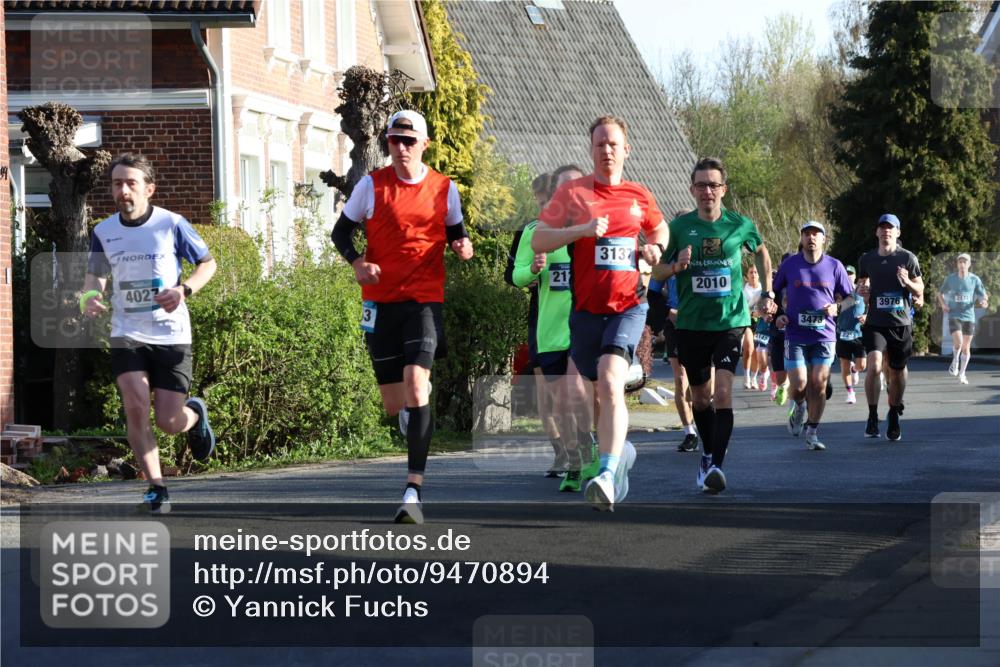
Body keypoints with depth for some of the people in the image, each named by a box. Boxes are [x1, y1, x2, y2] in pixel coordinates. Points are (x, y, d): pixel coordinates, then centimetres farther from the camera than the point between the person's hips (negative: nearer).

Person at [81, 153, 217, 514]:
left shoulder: (172, 224, -7)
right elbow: (95, 274, 16)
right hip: (127, 333, 2)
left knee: (168, 422, -3)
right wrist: (89, 296, -8)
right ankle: (156, 487, -5)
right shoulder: (103, 232, 2)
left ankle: (195, 414, 36)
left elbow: (208, 263, 3)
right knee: (136, 406, -19)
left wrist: (185, 290, -16)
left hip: (171, 335, -2)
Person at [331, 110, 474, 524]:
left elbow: (456, 231, 17)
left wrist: (463, 247, -6)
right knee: (394, 404, 5)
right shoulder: (371, 185, 2)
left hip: (425, 299, -2)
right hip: (380, 300, 2)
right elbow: (341, 230, 9)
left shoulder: (444, 188, 4)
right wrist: (356, 261, -11)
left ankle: (413, 491, -24)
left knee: (416, 386, -21)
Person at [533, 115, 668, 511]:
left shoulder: (640, 197, 10)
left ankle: (607, 477, -33)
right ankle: (618, 450, 39)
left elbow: (659, 228, 30)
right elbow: (538, 241, -3)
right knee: (601, 390, 11)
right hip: (586, 308, 2)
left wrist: (655, 248, 6)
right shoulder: (572, 193, 3)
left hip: (628, 305, -1)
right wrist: (583, 229, -17)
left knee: (610, 382, -22)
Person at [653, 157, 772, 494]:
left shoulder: (740, 225, -1)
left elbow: (761, 251, 20)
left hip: (730, 321, -2)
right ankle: (708, 454, 35)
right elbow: (657, 273, 6)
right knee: (701, 397, 13)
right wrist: (676, 266, -16)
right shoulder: (679, 226, -2)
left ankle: (717, 466, -21)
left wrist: (768, 293, 13)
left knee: (723, 393, -17)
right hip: (691, 324, 2)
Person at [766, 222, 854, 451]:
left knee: (819, 384, -5)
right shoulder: (789, 265, 2)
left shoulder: (834, 266, 3)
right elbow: (773, 292, 14)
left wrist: (836, 308, -9)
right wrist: (778, 314, -1)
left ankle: (812, 432, 8)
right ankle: (799, 406, 28)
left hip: (824, 335, 0)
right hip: (796, 335, 0)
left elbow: (850, 297, 11)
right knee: (798, 385, -8)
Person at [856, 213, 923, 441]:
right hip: (875, 323, 0)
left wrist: (908, 282, -16)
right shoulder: (867, 259, 7)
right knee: (874, 365, -20)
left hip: (901, 324, 0)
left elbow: (919, 293, 5)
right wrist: (861, 290, -1)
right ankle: (872, 418, -12)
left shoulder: (907, 258, 1)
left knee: (897, 373, 8)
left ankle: (894, 416, 29)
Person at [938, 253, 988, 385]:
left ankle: (962, 373, 20)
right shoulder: (950, 279, 1)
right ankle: (955, 361, 10)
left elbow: (983, 296, 5)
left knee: (966, 346, 5)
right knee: (958, 342, -21)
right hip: (954, 315, -1)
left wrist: (983, 302, -19)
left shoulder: (974, 279, 1)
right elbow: (940, 293, 16)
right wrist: (943, 304, -4)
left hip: (969, 317, 1)